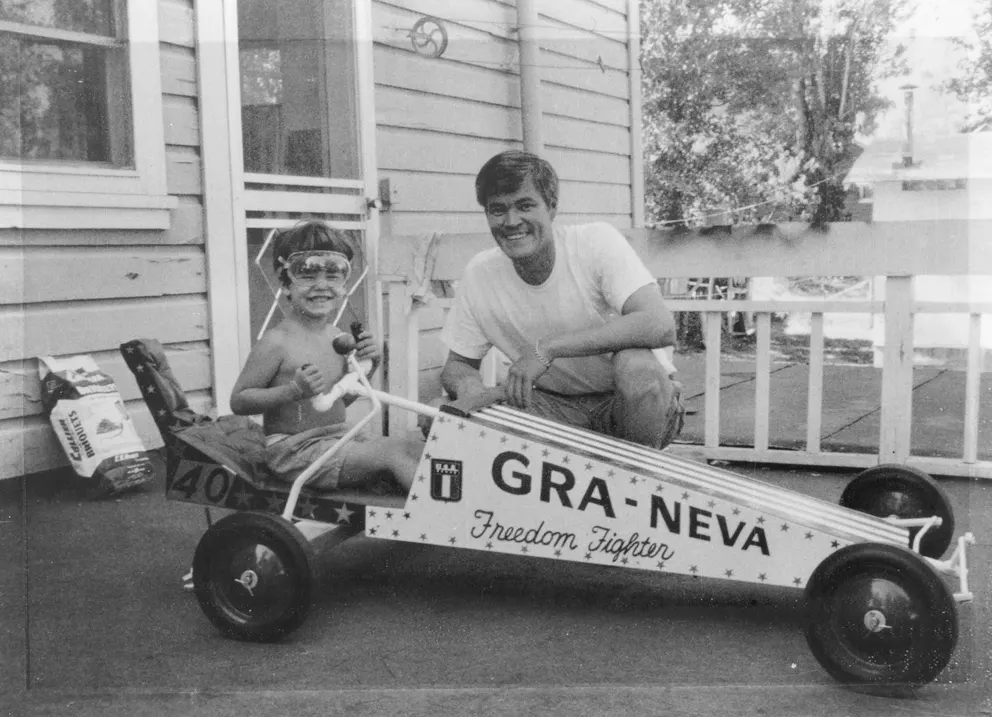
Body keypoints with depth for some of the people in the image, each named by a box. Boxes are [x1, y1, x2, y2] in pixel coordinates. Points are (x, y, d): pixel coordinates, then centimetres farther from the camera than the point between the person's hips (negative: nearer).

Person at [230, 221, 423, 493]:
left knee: (415, 447, -7)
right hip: (294, 449, -8)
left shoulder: (337, 337, 7)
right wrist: (294, 390, -25)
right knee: (393, 452, -20)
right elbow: (238, 401, -13)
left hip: (338, 437, 8)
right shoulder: (277, 341, -15)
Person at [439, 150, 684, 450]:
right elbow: (457, 363, 5)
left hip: (639, 401, -3)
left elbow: (661, 327, -32)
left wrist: (548, 349, -36)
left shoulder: (597, 242, -18)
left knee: (637, 365, -38)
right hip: (557, 407, 3)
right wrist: (467, 386, -21)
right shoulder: (480, 274, -7)